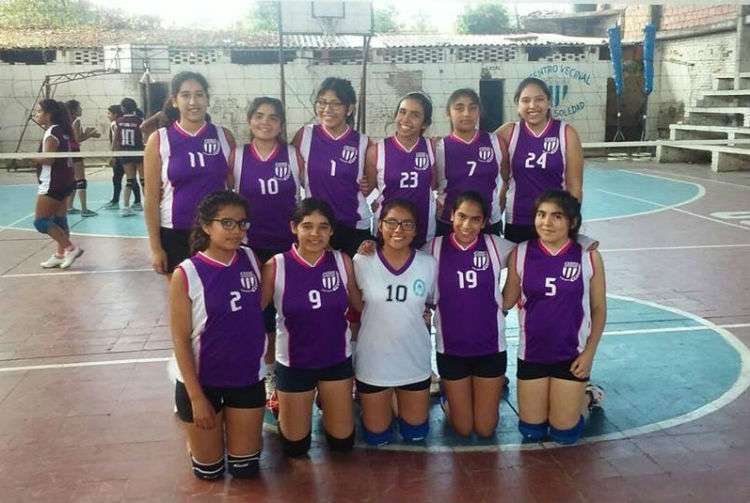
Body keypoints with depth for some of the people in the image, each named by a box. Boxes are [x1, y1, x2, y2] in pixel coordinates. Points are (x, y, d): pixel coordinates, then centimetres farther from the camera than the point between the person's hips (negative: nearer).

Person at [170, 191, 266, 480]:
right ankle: (196, 436, 43)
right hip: (201, 379, -3)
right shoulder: (186, 274, -17)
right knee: (209, 471, 12)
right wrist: (196, 397, -14)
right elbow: (180, 340, -14)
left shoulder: (251, 259, -5)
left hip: (248, 376, 3)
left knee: (245, 468, 13)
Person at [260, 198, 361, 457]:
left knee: (342, 442, 14)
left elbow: (360, 304, 4)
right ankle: (282, 410, 45)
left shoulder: (342, 261, -10)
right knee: (295, 446, 14)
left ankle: (324, 402, 44)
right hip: (293, 363, -2)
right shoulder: (275, 267, -16)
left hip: (337, 359, 2)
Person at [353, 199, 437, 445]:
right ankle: (374, 404, 43)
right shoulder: (362, 262, -12)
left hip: (415, 361, 1)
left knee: (415, 434, 17)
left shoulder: (429, 264, -8)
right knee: (377, 437, 13)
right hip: (373, 362, -1)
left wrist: (419, 316, -6)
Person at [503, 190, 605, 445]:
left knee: (564, 433, 6)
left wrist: (590, 352, -5)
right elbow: (507, 301, 3)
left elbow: (598, 308, -1)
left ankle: (587, 396, 36)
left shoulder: (589, 256, -10)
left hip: (572, 354, -2)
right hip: (532, 352, 2)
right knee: (531, 431, 9)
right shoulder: (520, 254, -7)